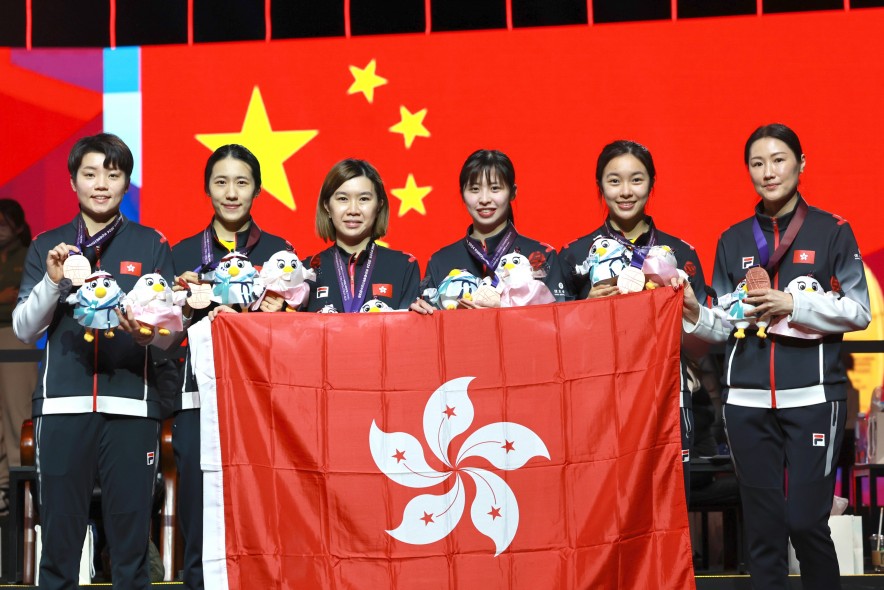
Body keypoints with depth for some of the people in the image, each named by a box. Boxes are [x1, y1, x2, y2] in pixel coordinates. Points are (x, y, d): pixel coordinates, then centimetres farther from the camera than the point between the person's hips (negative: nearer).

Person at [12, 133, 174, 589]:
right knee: (59, 528, 0)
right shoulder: (47, 246, 14)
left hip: (130, 402, -1)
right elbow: (24, 329, 7)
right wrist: (53, 281, -9)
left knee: (131, 531, -2)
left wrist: (147, 332, -17)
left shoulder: (151, 245, 10)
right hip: (62, 402, 1)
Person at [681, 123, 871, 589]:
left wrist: (793, 305, -12)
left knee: (805, 520, -7)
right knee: (762, 525, 4)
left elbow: (859, 312, 0)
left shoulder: (832, 232, 4)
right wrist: (694, 313, -7)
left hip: (812, 395, -3)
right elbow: (725, 327, 13)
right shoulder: (733, 240, 12)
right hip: (747, 399, 3)